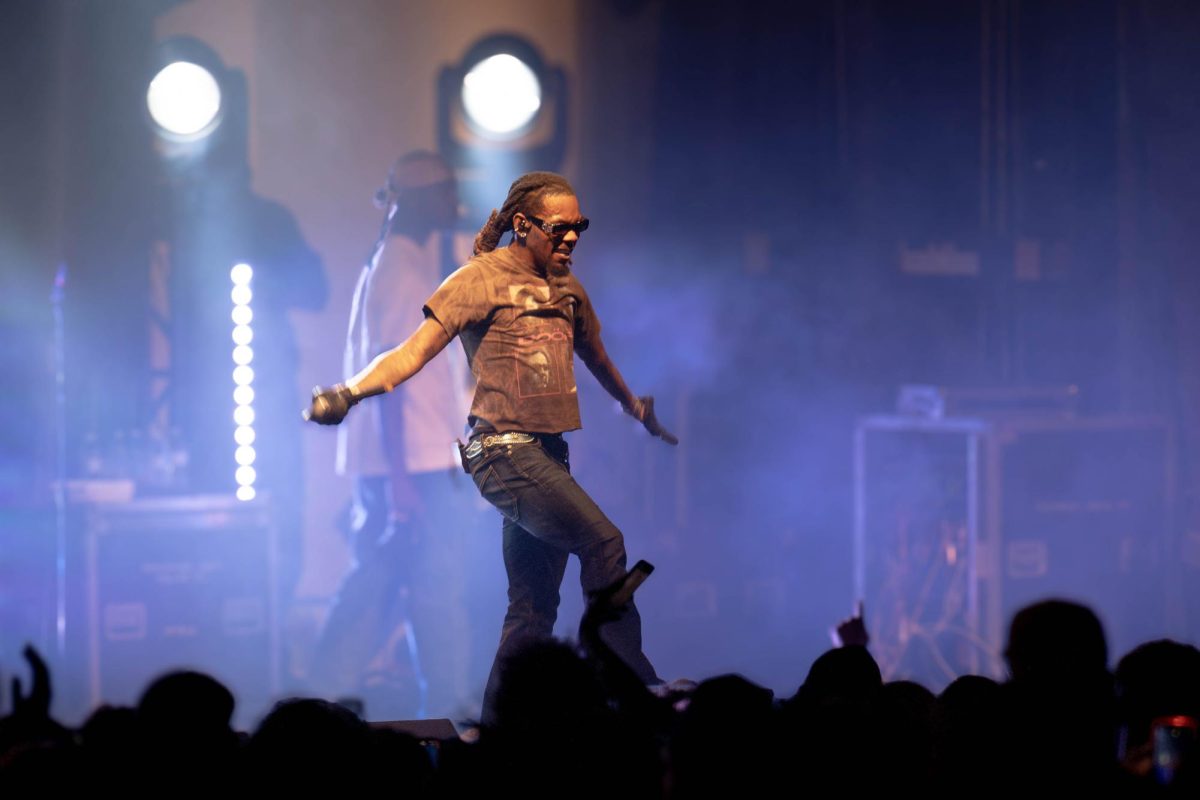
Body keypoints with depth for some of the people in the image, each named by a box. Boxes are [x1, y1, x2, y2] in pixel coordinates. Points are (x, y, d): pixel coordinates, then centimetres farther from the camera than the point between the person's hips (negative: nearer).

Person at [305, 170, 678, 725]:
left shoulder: (566, 288, 17)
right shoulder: (483, 278, -5)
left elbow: (596, 358, 36)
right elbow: (416, 351, -11)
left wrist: (640, 409, 50)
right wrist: (351, 391, -26)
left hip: (546, 454, 8)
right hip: (505, 449, -8)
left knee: (534, 604, 5)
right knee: (603, 542, -20)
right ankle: (630, 678, -16)